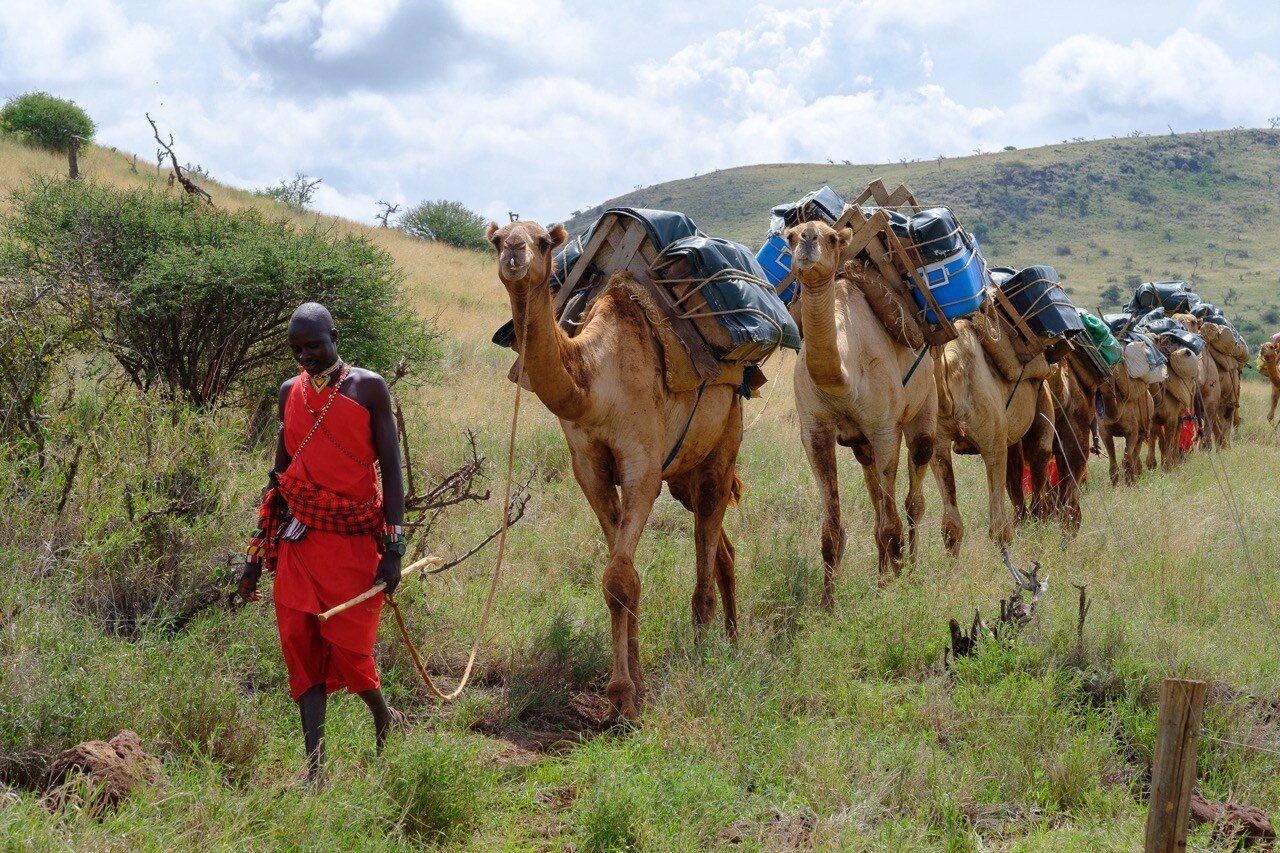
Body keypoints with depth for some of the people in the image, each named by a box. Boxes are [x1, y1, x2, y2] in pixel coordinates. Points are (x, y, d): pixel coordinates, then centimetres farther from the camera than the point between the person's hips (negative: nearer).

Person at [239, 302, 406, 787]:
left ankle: (385, 719, 25)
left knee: (347, 649, -5)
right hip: (299, 542, 4)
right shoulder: (291, 393, 11)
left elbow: (391, 470, -4)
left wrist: (393, 547, -12)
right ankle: (315, 764, -3)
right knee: (300, 645, -4)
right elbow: (279, 478, 16)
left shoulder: (368, 387, -2)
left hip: (354, 544, -4)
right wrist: (256, 555, 14)